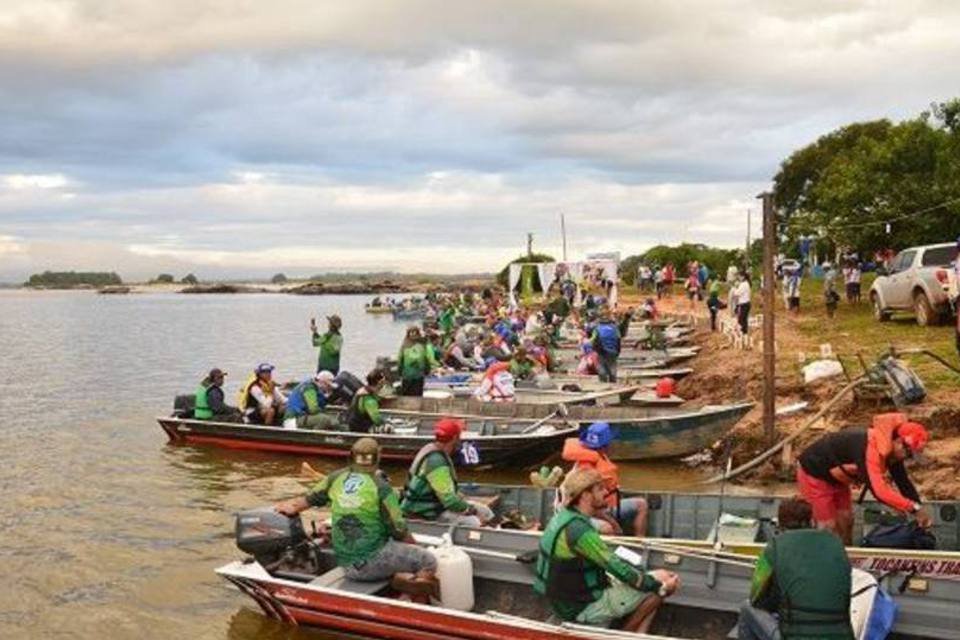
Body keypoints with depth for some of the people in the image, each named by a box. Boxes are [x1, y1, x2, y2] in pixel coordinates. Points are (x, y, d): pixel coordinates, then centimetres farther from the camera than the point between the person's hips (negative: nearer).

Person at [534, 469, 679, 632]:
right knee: (662, 579, -8)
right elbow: (618, 569, -24)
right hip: (583, 609, -9)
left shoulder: (563, 516, 4)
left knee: (653, 583, 16)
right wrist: (660, 586, -14)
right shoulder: (578, 530, -26)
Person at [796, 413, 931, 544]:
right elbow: (879, 490, -46)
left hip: (836, 476, 9)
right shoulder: (869, 448, -39)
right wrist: (914, 507, -43)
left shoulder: (891, 448, -10)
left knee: (845, 519, 13)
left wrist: (918, 509, -11)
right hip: (814, 473, -9)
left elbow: (902, 480, -2)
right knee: (829, 526, -5)